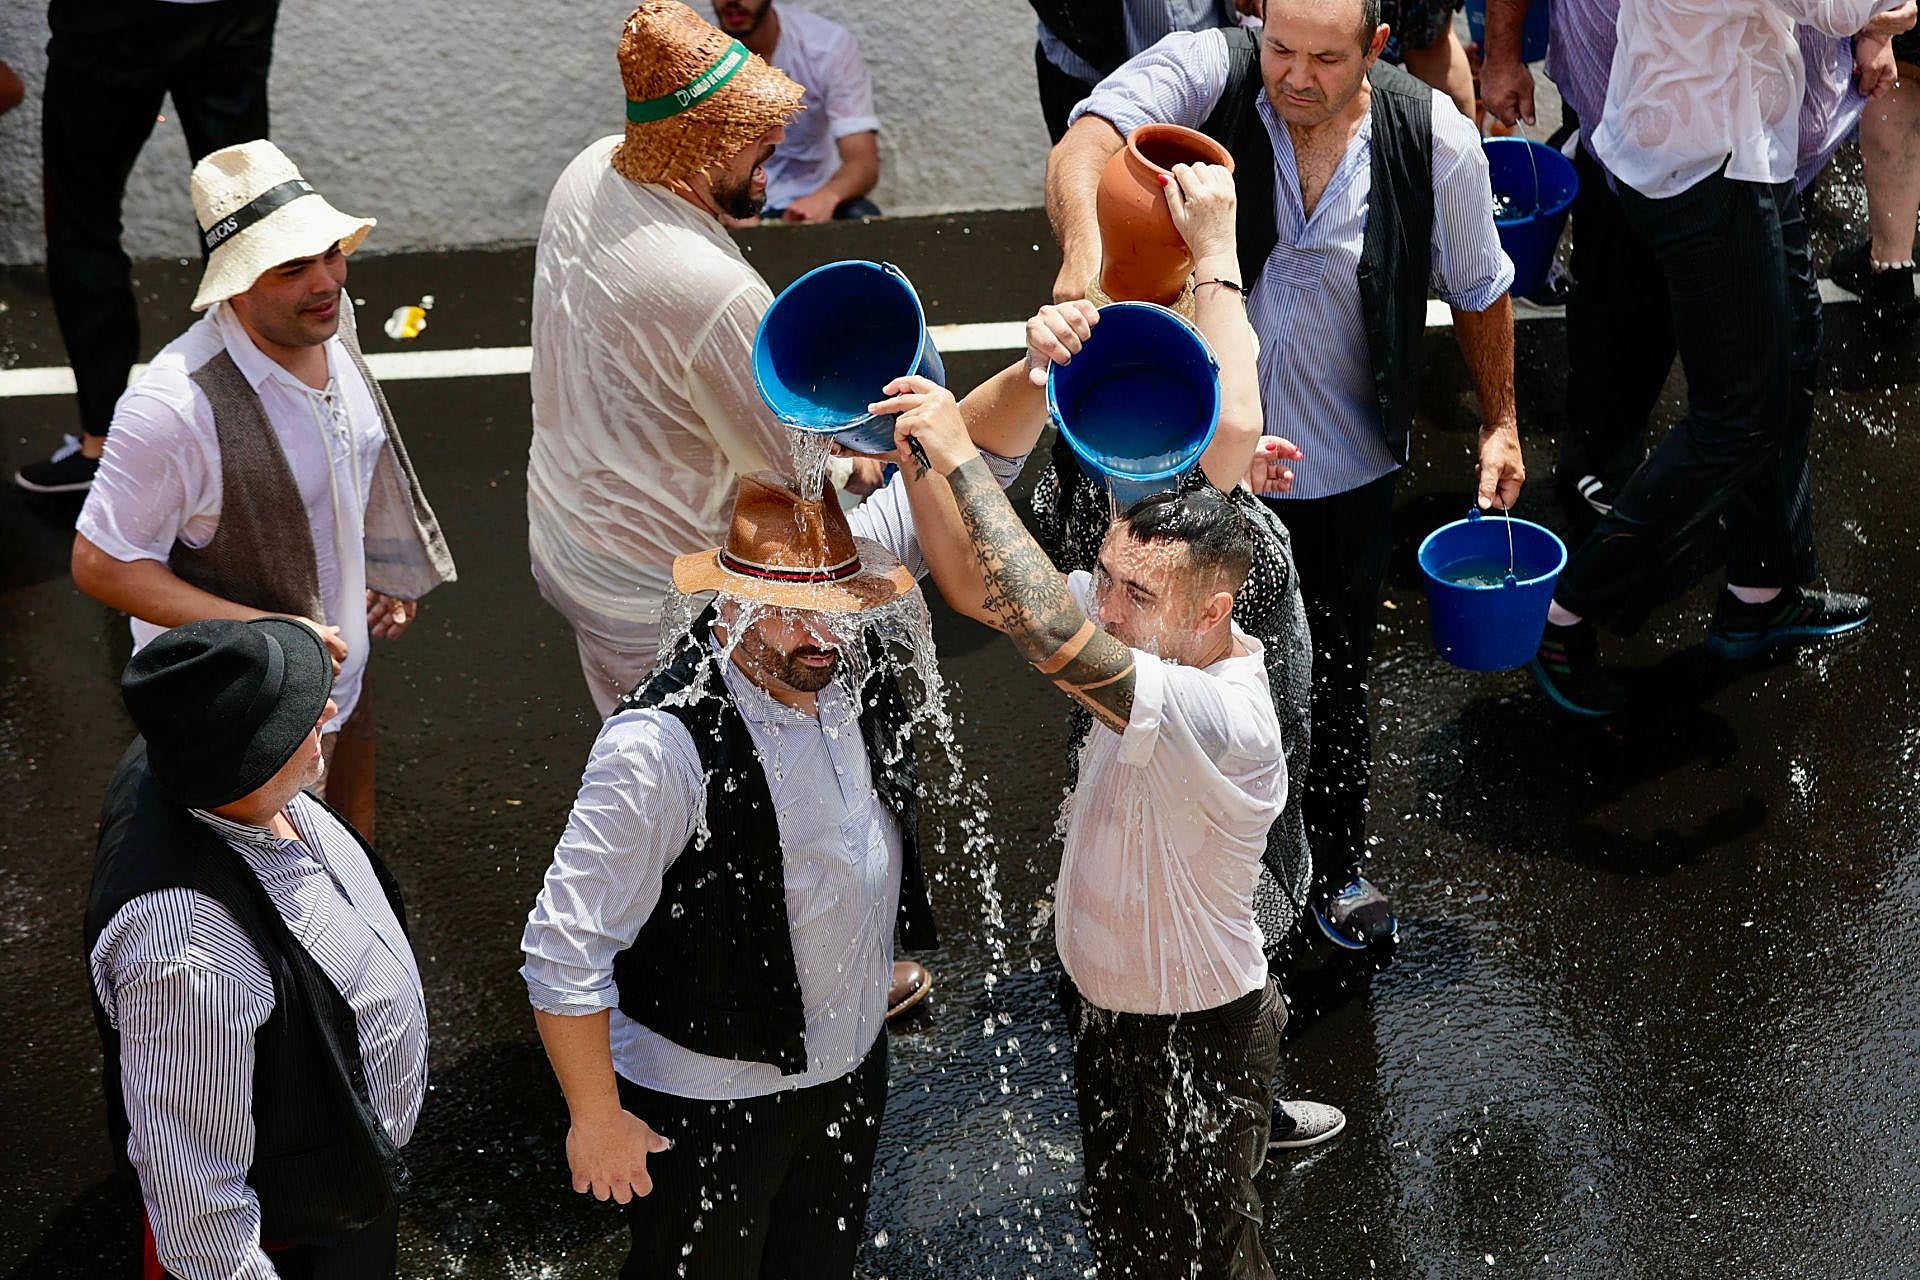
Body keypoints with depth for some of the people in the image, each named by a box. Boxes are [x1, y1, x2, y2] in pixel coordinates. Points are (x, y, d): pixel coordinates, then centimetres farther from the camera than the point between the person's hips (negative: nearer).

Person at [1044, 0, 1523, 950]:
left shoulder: (1433, 138, -13)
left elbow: (1478, 286, 4)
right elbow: (1086, 142, -40)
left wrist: (1499, 421, 11)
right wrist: (1083, 246, -60)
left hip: (1342, 473, 1)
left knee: (1335, 676, 19)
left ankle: (1334, 866, 44)